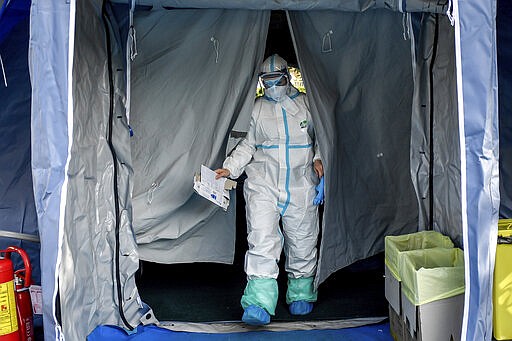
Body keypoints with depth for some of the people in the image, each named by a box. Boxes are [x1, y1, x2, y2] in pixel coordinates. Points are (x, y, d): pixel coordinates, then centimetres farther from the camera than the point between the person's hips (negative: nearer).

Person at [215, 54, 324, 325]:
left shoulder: (306, 104, 8)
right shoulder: (256, 109, 9)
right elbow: (247, 145, 12)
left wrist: (318, 159, -1)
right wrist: (229, 168, -1)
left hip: (301, 187, 1)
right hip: (263, 186, -1)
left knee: (302, 242, 10)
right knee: (262, 242, -15)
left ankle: (300, 295, 30)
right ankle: (259, 304, -16)